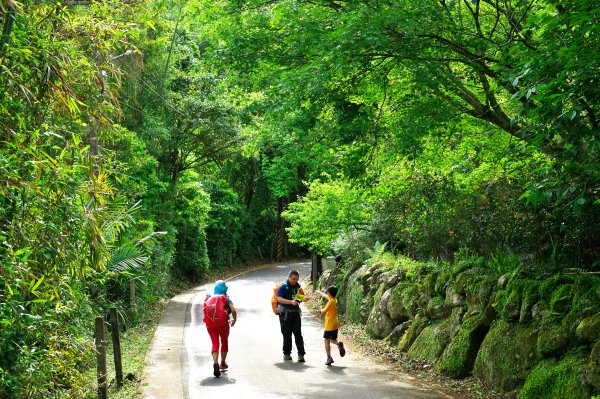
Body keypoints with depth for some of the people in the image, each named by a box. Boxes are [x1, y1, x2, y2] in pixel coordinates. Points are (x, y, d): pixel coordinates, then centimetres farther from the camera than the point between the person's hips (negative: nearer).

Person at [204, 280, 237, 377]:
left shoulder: (209, 299, 12)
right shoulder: (226, 298, 2)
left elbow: (205, 311, 6)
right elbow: (233, 310, -10)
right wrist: (234, 320, 8)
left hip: (210, 324, 2)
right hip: (222, 323, -2)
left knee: (215, 344, 4)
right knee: (224, 342, 20)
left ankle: (215, 363, -21)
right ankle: (223, 364, 30)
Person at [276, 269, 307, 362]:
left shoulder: (298, 287, 11)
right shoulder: (283, 287, -7)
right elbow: (279, 299, -17)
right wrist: (291, 302, -28)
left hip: (296, 312, 4)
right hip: (285, 313, -4)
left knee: (298, 334, -2)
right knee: (287, 334, 3)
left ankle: (301, 354, -1)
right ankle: (286, 353, 17)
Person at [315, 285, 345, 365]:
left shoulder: (331, 301, -17)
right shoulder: (335, 300, 8)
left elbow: (323, 311, -15)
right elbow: (325, 295, 27)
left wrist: (321, 308, 8)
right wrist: (319, 292, 43)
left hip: (329, 325, -9)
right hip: (335, 324, 9)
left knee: (327, 341, -4)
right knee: (332, 339, 21)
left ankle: (329, 358, -8)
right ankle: (339, 344, -9)